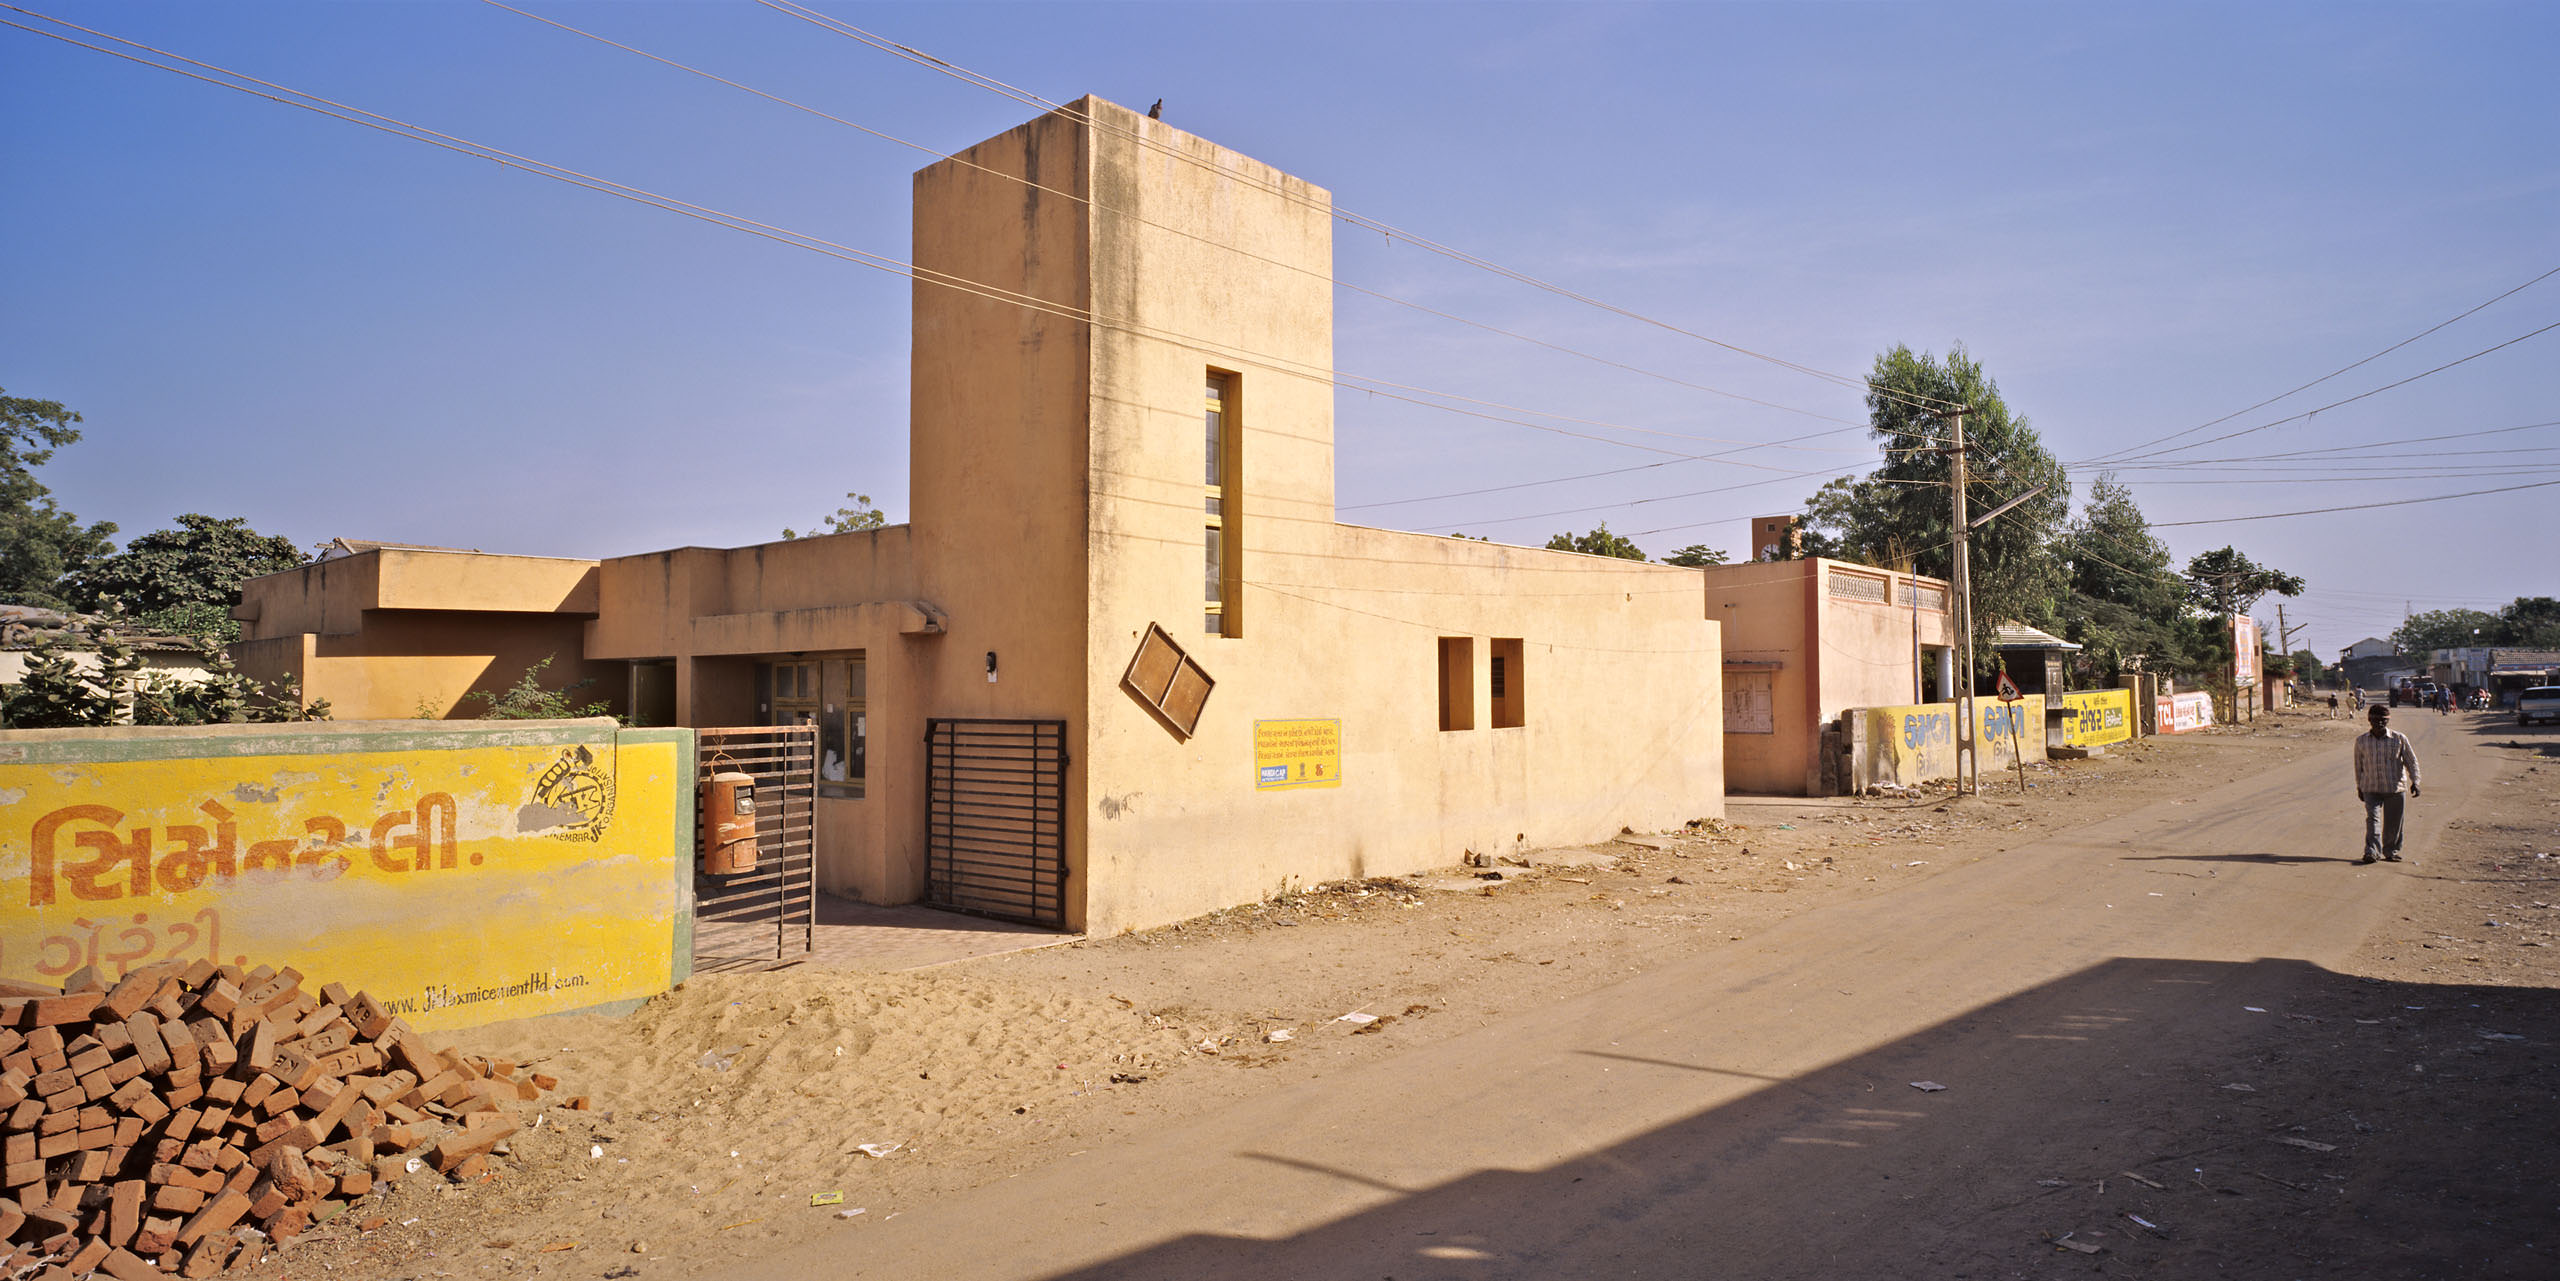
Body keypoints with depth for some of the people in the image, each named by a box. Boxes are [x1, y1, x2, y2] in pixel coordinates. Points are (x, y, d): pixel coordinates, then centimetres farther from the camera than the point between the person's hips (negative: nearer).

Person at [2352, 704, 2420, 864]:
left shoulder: (2399, 739, -1)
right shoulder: (2361, 741, 2)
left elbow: (2411, 761, 5)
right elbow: (2359, 765, 13)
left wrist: (2414, 781, -6)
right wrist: (2359, 787, 15)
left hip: (2394, 788, 0)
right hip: (2371, 789, 0)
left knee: (2393, 822, 7)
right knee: (2372, 818, -12)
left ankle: (2391, 851, 23)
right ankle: (2372, 851, -18)